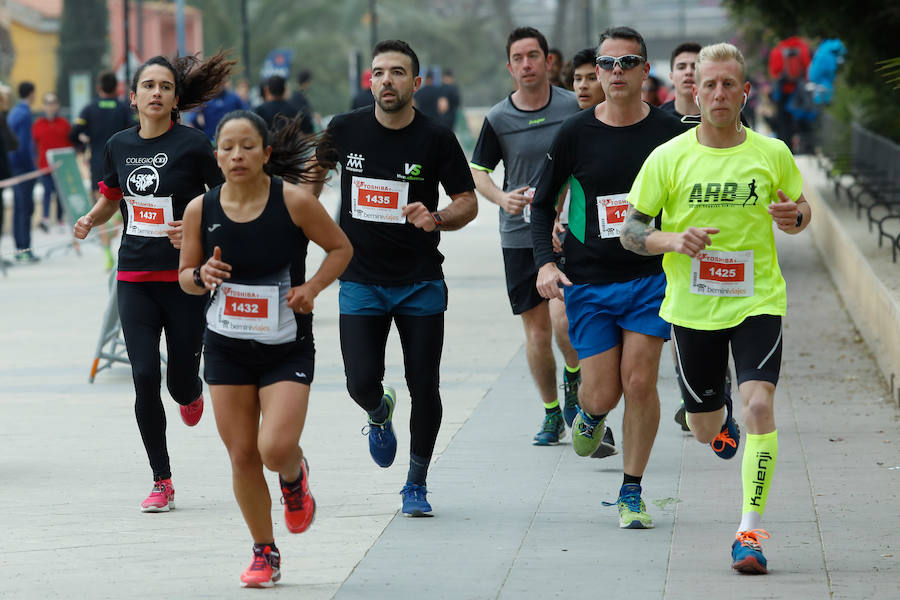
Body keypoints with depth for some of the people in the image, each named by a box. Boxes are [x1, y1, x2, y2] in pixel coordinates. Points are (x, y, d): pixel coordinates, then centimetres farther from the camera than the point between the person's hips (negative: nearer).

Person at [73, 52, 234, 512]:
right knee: (145, 378, -7)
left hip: (186, 279, -3)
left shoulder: (193, 145, -8)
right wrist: (90, 220, 2)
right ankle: (162, 482, 4)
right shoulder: (119, 145, 6)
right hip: (135, 279, 3)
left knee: (181, 384, 1)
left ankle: (191, 392, 43)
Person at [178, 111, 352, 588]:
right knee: (242, 456, 4)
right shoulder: (201, 209, -5)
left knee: (276, 449, -17)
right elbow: (185, 276, 7)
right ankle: (264, 553, 23)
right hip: (226, 348, 3)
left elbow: (340, 248, 1)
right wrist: (202, 276, -16)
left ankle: (294, 477, 22)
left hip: (287, 348, -3)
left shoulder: (294, 201, -12)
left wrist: (312, 286, -15)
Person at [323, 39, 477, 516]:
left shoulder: (436, 139, -7)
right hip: (360, 280, 1)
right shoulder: (345, 129, -2)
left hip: (421, 282, -1)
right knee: (362, 383, -9)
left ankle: (416, 483, 20)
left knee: (424, 388, 0)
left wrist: (437, 219, -22)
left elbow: (468, 203, -3)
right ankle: (379, 415, 29)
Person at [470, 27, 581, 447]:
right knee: (536, 329, 4)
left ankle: (573, 375, 14)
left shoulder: (573, 107, -2)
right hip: (519, 234, 2)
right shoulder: (498, 119, 0)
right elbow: (479, 172, 9)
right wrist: (503, 198, -10)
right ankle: (551, 414, 20)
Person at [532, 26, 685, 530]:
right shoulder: (575, 134, -1)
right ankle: (590, 415, 36)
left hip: (652, 276, 0)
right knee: (602, 394, -3)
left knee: (639, 382, -10)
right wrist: (546, 262, -6)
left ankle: (632, 493, 6)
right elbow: (543, 204, 7)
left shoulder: (668, 132, -1)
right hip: (588, 282, 0)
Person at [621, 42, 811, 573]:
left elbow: (802, 210, 13)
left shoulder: (773, 154, -2)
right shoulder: (668, 158, -4)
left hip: (757, 303, -1)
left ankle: (750, 532, -16)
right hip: (692, 309, 1)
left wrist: (795, 216, -11)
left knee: (759, 404, -22)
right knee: (704, 430, 12)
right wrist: (673, 240, -20)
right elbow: (630, 232, 0)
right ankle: (722, 414, 52)